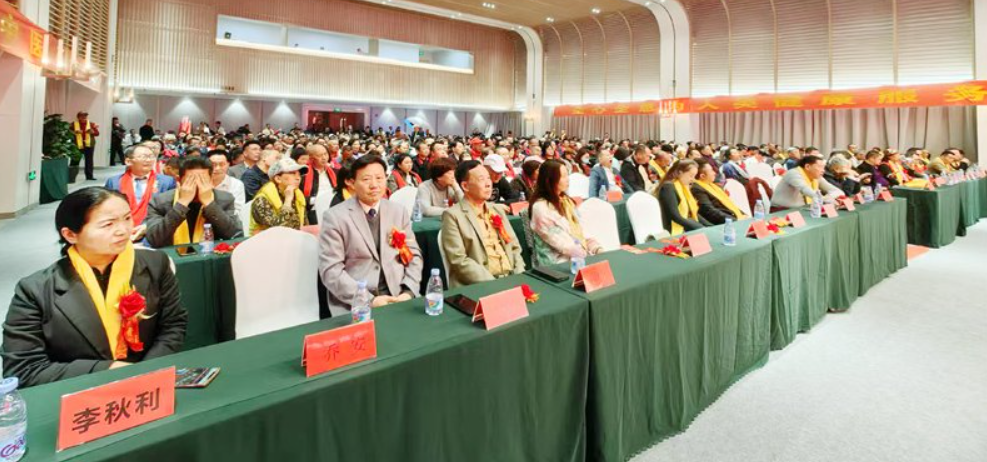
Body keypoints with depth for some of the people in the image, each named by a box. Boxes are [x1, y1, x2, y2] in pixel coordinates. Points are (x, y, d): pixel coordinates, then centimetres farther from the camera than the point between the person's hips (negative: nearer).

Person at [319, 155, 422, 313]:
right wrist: (369, 300, -16)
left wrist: (408, 292, -7)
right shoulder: (335, 217, -4)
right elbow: (331, 270, -8)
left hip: (398, 297, 3)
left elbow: (413, 255, 9)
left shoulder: (399, 211, 8)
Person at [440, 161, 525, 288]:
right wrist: (492, 283, -17)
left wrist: (520, 277, 1)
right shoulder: (453, 215, -4)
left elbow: (515, 247, 17)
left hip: (511, 278, 6)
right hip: (479, 285, -5)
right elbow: (459, 260, -11)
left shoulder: (497, 210, 16)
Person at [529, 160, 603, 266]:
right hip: (558, 263, -8)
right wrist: (588, 255, -15)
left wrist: (597, 248, -2)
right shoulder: (540, 207, -14)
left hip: (580, 256, 8)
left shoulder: (565, 200, 13)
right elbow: (561, 243, -16)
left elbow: (579, 231, 12)